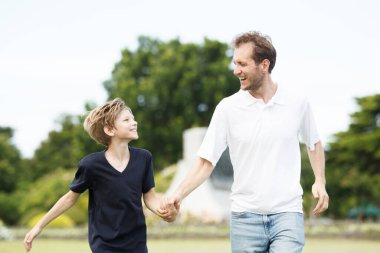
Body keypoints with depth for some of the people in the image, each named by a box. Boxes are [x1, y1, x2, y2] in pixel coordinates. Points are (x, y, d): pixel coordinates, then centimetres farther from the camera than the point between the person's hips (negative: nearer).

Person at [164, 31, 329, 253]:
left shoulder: (298, 104, 1)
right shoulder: (228, 108, -2)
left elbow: (314, 144, 18)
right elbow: (206, 162, 0)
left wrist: (320, 181, 3)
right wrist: (179, 194, -14)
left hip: (287, 213, -1)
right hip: (245, 216, 1)